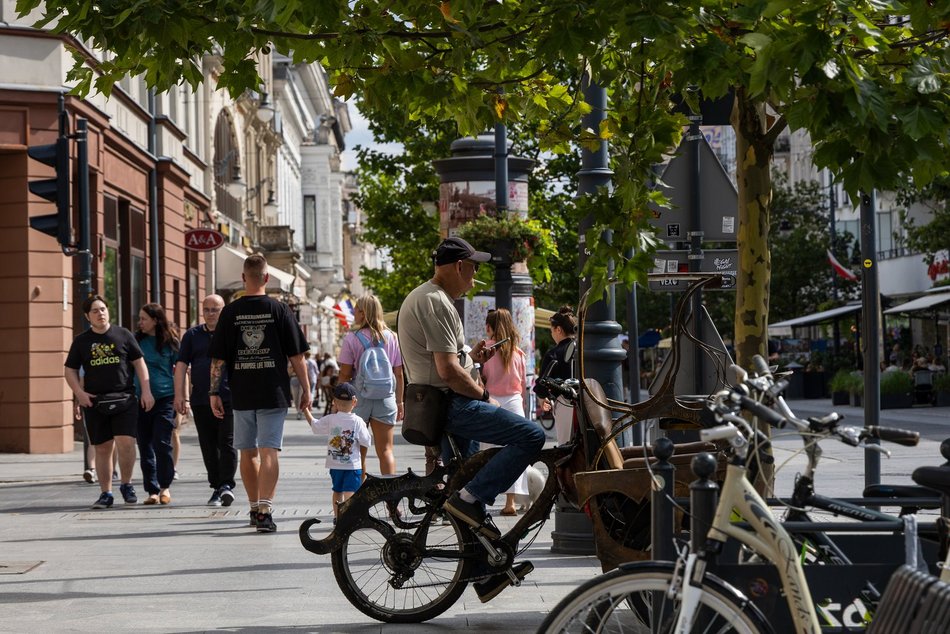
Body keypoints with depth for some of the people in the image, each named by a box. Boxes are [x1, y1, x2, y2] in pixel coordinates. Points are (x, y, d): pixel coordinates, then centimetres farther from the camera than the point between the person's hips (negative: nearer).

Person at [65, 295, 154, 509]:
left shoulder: (123, 335, 6)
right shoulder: (81, 341, 9)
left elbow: (139, 363, 8)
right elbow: (70, 370, 12)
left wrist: (146, 391, 1)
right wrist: (79, 393, -3)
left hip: (124, 399, -1)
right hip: (94, 401, 1)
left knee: (125, 442, -14)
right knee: (103, 448, 5)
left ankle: (126, 485, 6)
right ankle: (105, 493, 13)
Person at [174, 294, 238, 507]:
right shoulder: (192, 335, 12)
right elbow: (181, 365, 10)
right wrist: (179, 394, 1)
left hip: (229, 399, -3)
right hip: (201, 400, 3)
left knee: (227, 443, -9)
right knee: (209, 446, 5)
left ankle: (227, 484, -7)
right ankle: (216, 487, 11)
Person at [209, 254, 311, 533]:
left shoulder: (230, 312, 1)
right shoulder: (279, 310, -2)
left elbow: (218, 358, 2)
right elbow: (297, 355, -1)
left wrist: (214, 392, 8)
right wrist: (305, 389, 7)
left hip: (241, 393, 2)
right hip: (274, 392, -2)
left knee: (248, 452, 14)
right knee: (268, 451, -5)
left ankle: (255, 509, 25)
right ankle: (265, 510, -17)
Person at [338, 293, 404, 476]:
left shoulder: (352, 338, -6)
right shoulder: (392, 338, 3)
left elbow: (345, 374, -5)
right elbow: (399, 374, 5)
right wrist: (399, 402, 13)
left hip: (358, 397, -2)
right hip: (385, 398, 2)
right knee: (385, 450, 2)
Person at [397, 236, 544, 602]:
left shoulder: (421, 297, 19)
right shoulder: (436, 302, -15)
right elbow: (448, 371, -21)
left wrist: (471, 356, 12)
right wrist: (484, 396, -8)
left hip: (437, 405, 11)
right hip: (449, 404, -11)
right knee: (531, 437, -19)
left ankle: (486, 575, 21)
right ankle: (468, 499, -17)